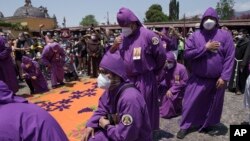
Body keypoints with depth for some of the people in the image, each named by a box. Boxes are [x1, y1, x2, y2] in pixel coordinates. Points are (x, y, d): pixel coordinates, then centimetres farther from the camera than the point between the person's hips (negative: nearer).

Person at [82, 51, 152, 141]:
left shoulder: (130, 98, -34)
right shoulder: (110, 89, -5)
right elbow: (102, 110, 8)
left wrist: (106, 126, -15)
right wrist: (90, 125, -8)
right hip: (117, 133, 7)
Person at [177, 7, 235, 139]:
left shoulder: (225, 35, -3)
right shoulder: (195, 36, -3)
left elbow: (230, 57, -5)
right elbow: (187, 54, -10)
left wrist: (224, 77, -11)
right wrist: (205, 47, -17)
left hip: (217, 79, 1)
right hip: (197, 78, 0)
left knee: (212, 104, 15)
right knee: (191, 103, 3)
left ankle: (207, 125, 36)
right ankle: (185, 126, 20)